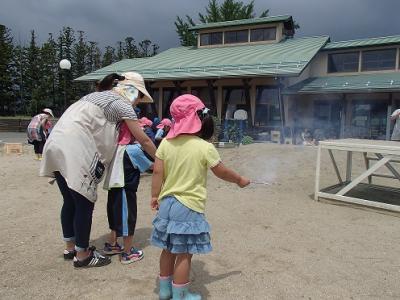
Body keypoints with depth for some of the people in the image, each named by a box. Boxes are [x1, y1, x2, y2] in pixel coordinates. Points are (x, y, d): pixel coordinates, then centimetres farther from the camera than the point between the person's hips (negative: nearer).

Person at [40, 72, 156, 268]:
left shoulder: (100, 96, 25)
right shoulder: (121, 103, -2)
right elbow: (144, 140, -1)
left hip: (56, 145, 10)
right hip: (75, 151, -9)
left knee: (70, 201, 18)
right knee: (84, 204, 3)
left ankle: (70, 247, 33)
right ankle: (82, 256, 17)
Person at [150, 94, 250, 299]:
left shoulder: (166, 143, -2)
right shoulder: (205, 147, -14)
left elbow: (158, 172, -1)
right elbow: (222, 172, -2)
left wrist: (155, 196, 9)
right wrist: (240, 180, 15)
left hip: (167, 203, 6)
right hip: (189, 207, -6)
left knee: (169, 249, 20)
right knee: (184, 254, 7)